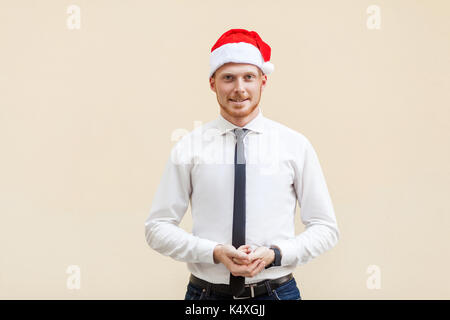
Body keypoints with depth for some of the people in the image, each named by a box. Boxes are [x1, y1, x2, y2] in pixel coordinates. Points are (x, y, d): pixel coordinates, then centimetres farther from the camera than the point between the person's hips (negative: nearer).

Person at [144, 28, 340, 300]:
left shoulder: (295, 145, -2)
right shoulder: (189, 148, -3)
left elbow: (325, 228, 1)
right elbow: (157, 227, -2)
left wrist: (275, 254, -14)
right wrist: (215, 252, -15)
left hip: (277, 291, 0)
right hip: (206, 292, 0)